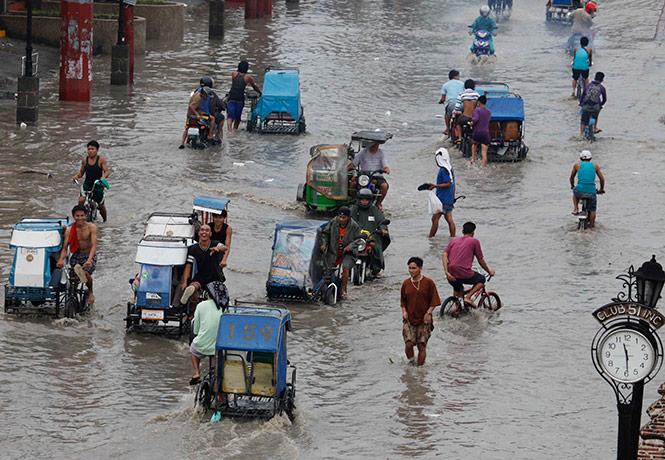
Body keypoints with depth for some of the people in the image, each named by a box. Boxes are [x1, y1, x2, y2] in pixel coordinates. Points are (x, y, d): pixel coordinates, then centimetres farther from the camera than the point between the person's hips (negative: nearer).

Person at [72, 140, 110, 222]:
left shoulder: (101, 160, -9)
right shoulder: (85, 160, 1)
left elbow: (106, 171, -14)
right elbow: (81, 172, 10)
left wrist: (103, 177, -36)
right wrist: (77, 176, -11)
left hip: (98, 186, -2)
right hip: (87, 185, 2)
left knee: (101, 206, 12)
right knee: (81, 200, -23)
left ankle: (105, 221, 36)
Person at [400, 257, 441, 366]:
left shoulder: (428, 282, -3)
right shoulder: (406, 283, 6)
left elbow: (434, 300, 1)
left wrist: (429, 312, -12)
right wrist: (404, 311, 2)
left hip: (424, 320, -2)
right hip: (409, 319, 2)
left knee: (421, 345, -3)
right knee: (409, 343, -12)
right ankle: (411, 362, 12)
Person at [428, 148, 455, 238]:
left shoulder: (443, 170, -16)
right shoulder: (450, 168, 12)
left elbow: (448, 184, -21)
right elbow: (453, 184, 18)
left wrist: (435, 186, -20)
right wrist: (453, 197, 24)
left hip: (442, 199, -9)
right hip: (449, 200, 9)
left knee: (435, 219, -4)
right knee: (449, 220, 8)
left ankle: (430, 238, -3)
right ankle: (453, 238, 6)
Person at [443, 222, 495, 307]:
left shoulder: (453, 241, 18)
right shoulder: (474, 241, 7)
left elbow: (445, 255, 2)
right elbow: (481, 261, 10)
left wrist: (447, 272, -5)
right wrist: (489, 272, 26)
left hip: (451, 276, 5)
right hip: (464, 274, -5)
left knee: (457, 288, 37)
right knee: (481, 280, 23)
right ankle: (468, 297, 2)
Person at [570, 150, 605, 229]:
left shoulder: (577, 165, 11)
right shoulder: (595, 166, 12)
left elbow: (572, 177, 24)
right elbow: (602, 179, 16)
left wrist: (572, 186, 43)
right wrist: (601, 189, 33)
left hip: (580, 190, 0)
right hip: (591, 191, 0)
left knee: (575, 193, 36)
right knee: (592, 210, 16)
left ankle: (576, 209, 24)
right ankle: (591, 226, 20)